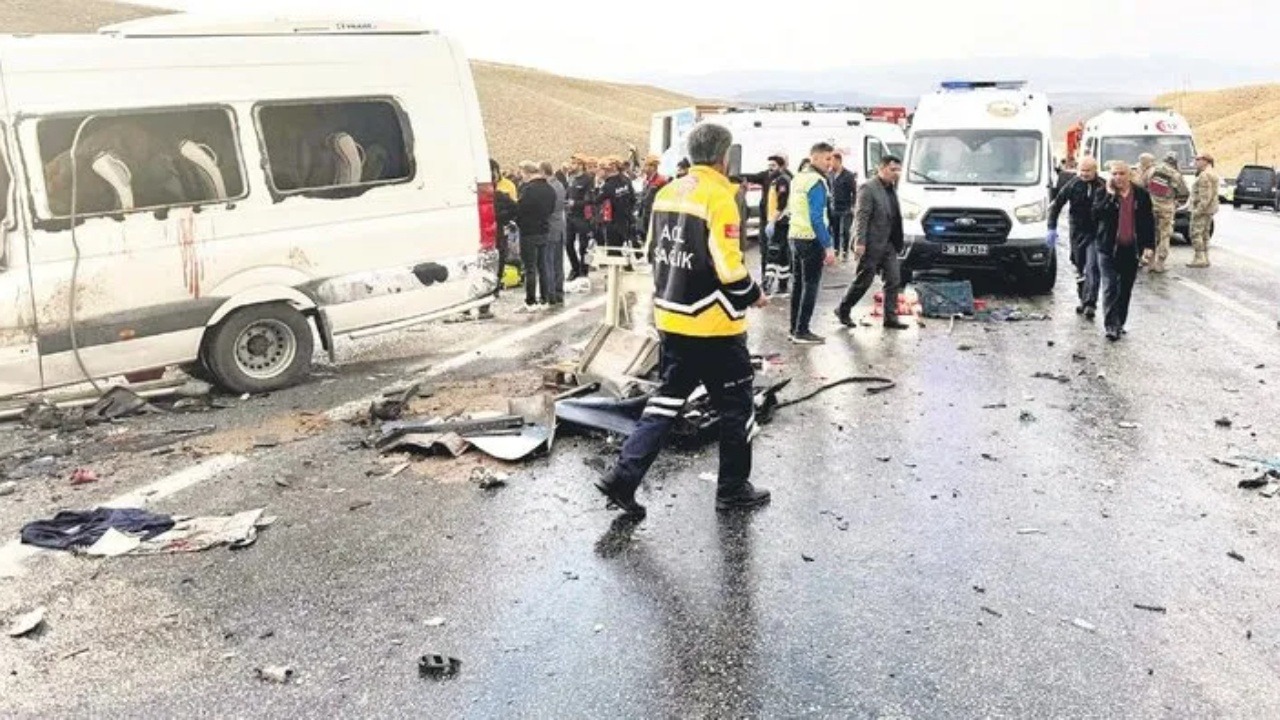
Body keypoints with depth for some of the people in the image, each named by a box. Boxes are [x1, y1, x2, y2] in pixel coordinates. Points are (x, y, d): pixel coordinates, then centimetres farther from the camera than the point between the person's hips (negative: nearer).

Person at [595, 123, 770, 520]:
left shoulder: (666, 193, 8)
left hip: (671, 317, 8)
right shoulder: (719, 198, -17)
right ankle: (733, 488, 20)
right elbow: (729, 268, -20)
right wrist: (753, 297, -2)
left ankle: (624, 476, 8)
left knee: (669, 397, 15)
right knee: (736, 404, 9)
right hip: (713, 325, -7)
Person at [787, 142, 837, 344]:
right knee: (811, 285, -4)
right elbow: (817, 218, -21)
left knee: (799, 284, 13)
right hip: (811, 239, -9)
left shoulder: (798, 178, 14)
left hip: (795, 237, 9)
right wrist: (828, 246, -21)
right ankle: (801, 332, -3)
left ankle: (795, 329, 17)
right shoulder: (816, 181, -15)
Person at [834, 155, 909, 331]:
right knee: (864, 281, 2)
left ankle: (890, 317, 10)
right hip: (872, 244, -8)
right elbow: (861, 217, -18)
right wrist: (859, 242, -23)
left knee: (894, 280, 4)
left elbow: (894, 216, 18)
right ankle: (843, 310, 19)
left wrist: (899, 242, 13)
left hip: (889, 244, 8)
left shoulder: (892, 188, 13)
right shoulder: (868, 188, -13)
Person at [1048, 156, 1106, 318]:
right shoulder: (1072, 185, -1)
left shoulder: (1103, 186, -5)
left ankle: (1090, 303, -15)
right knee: (1080, 269, 12)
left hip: (1096, 233, -3)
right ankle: (1083, 300, 26)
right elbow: (1056, 205, 2)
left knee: (1092, 268, -12)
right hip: (1077, 233, 3)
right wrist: (1052, 228, -5)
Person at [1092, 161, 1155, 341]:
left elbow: (1149, 221, 7)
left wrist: (1149, 245, 1)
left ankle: (1119, 324, 21)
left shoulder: (1142, 195, 5)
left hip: (1132, 249, 3)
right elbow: (1096, 214, -16)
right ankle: (1111, 326, -10)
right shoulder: (1103, 194, 0)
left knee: (1126, 289, 10)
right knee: (1111, 288, -8)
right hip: (1109, 248, -3)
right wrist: (1110, 195, -18)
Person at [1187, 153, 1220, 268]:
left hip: (1202, 210, -11)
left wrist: (1198, 209, -25)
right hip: (1210, 210, 11)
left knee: (1196, 234, -9)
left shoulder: (1205, 175, -18)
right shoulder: (1213, 174, 18)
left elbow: (1206, 196, -24)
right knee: (1204, 234, 15)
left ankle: (1200, 258, -11)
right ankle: (1205, 258, 18)